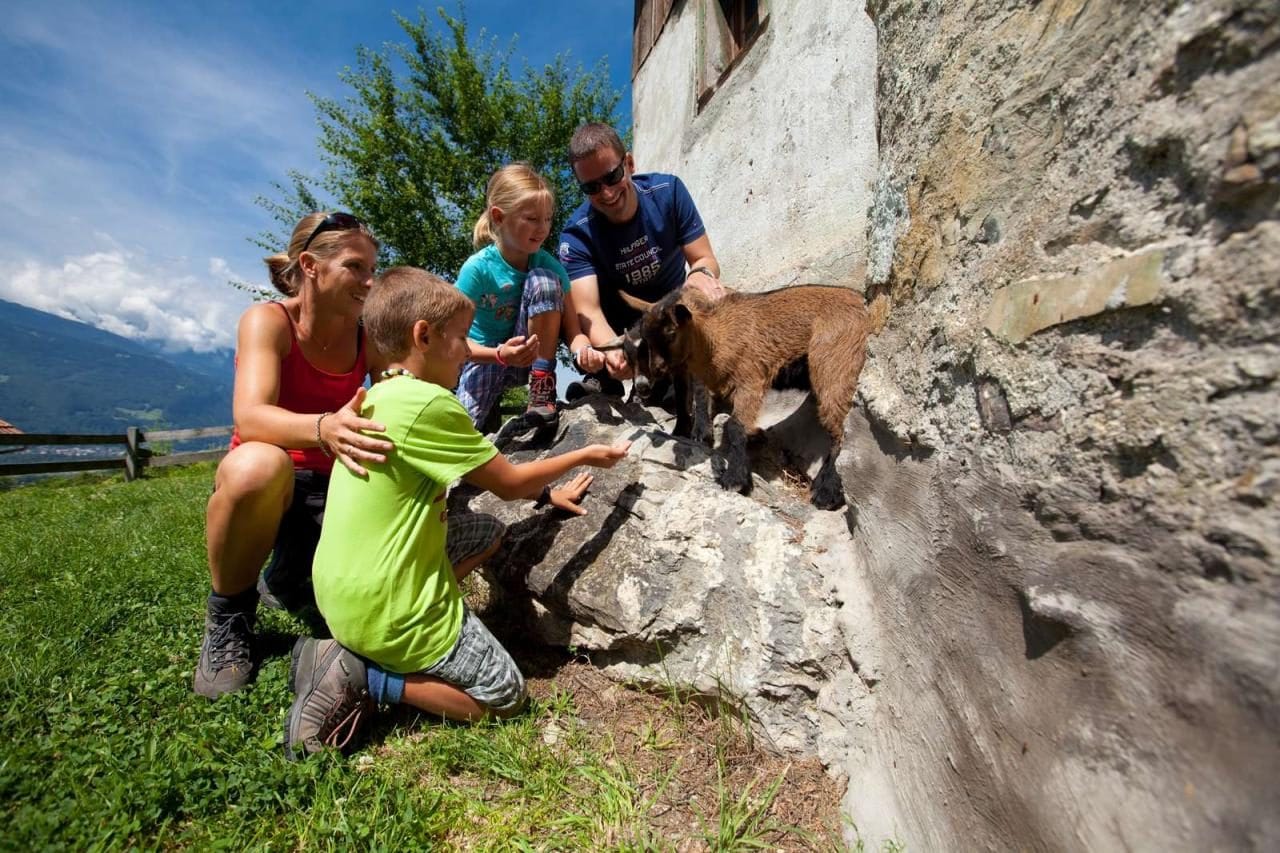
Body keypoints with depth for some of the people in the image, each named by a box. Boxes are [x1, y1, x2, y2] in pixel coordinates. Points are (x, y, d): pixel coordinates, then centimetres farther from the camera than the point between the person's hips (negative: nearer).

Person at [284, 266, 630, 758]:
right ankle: (365, 681, -2)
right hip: (389, 610, -8)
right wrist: (583, 456, 1)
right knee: (505, 696, 8)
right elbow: (510, 484, -13)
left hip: (343, 595, 8)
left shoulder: (377, 399, 5)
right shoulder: (428, 403, -23)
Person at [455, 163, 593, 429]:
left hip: (533, 357, 2)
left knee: (542, 279, -24)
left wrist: (584, 350, -38)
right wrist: (500, 355, -38)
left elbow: (572, 330, -14)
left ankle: (542, 388, -16)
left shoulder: (549, 264, -12)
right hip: (486, 359, -2)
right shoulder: (478, 268, -19)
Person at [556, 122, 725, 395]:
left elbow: (704, 258, -14)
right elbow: (588, 312, -33)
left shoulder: (669, 191, -15)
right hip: (616, 326, -1)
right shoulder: (577, 235, -21)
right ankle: (603, 378, -4)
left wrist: (701, 274, -40)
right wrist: (612, 352, -55)